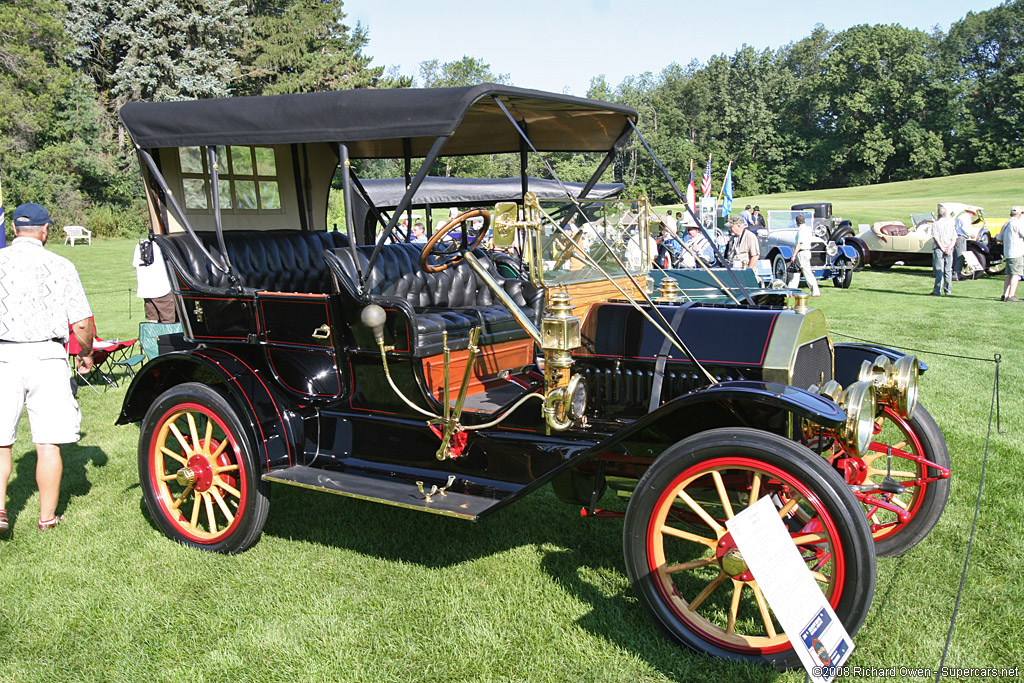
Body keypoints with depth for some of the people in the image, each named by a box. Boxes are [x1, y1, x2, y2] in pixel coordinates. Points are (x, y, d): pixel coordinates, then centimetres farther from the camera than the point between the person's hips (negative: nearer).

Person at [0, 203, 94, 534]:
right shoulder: (60, 266, 0)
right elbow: (81, 323, -1)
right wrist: (87, 353, 17)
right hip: (47, 356, -1)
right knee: (48, 444, 5)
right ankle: (47, 518, 12)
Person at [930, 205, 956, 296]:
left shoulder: (935, 224, -2)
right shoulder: (951, 224, 10)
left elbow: (936, 237, -10)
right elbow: (954, 239, 4)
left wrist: (942, 248, -10)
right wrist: (949, 248, -6)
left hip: (938, 249, -4)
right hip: (949, 250, 4)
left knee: (939, 271, -7)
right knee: (948, 270, 10)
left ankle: (937, 291, -12)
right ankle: (948, 290, 12)